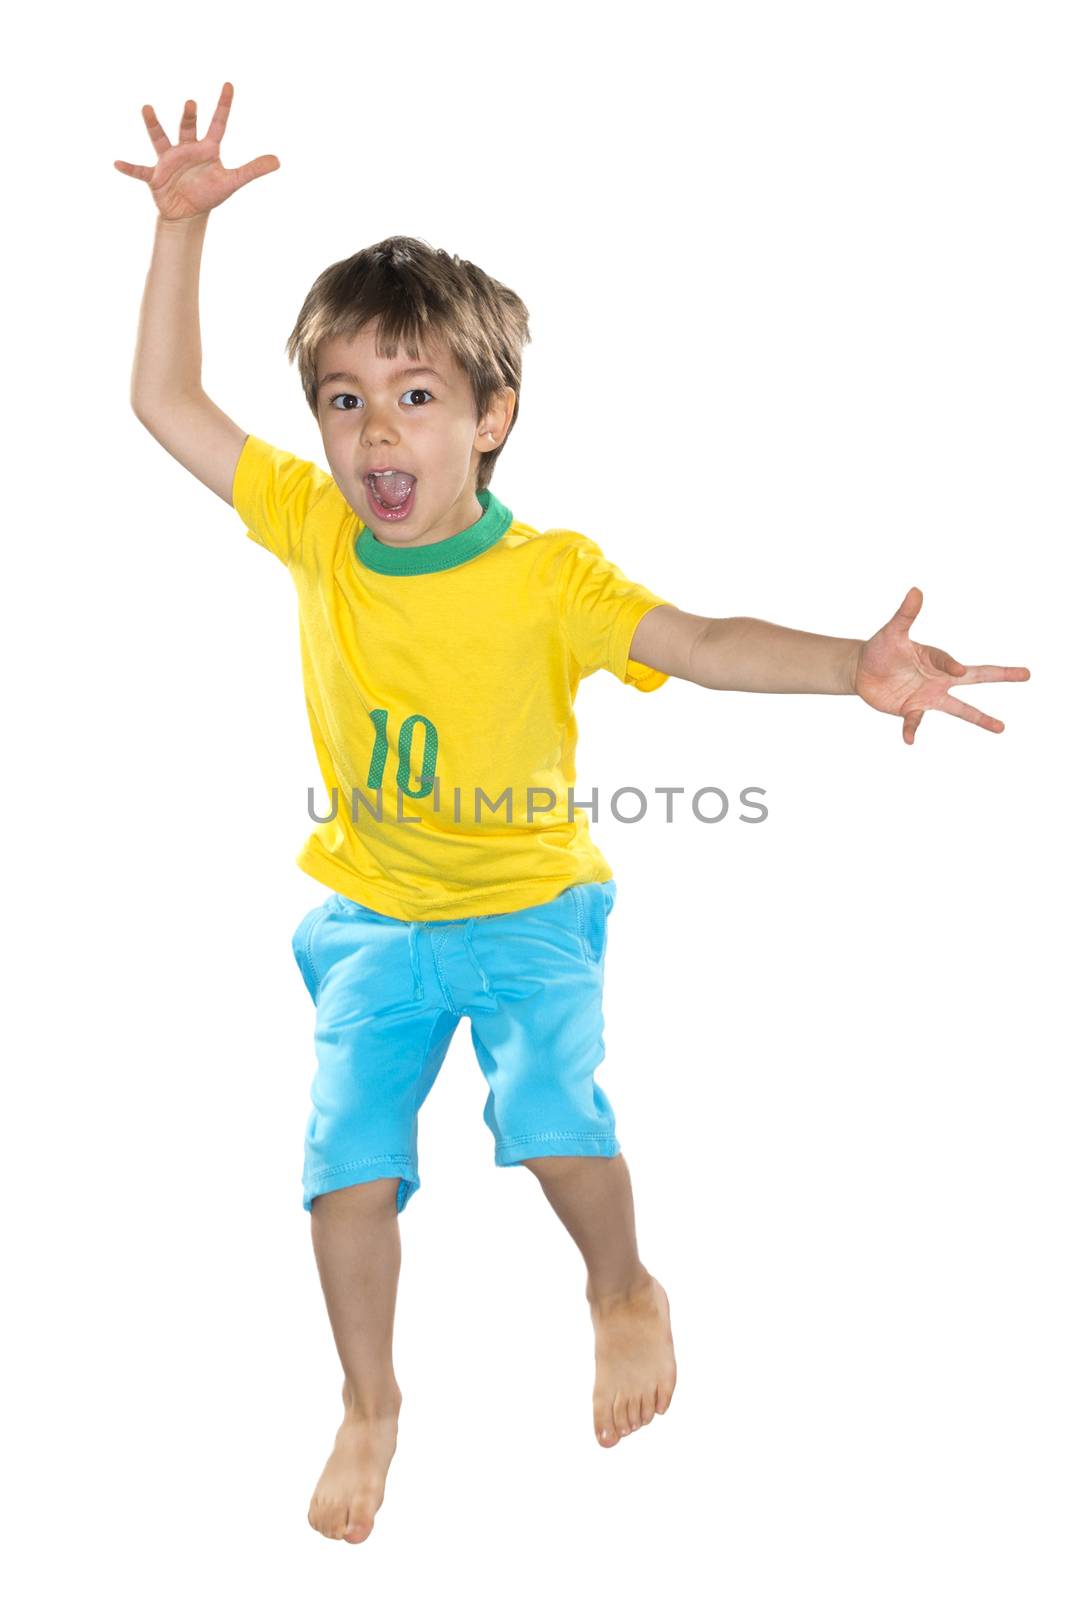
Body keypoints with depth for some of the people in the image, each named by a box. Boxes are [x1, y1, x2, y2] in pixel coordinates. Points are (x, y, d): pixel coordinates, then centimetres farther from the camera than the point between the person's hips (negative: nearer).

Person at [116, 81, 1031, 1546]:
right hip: (372, 914, 3)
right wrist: (183, 223, -12)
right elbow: (165, 398, -6)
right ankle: (371, 1403, 19)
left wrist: (856, 667, -41)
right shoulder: (312, 532, -10)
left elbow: (705, 646, -25)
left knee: (548, 1106, -22)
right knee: (348, 1151, -6)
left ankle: (625, 1295, 12)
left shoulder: (548, 576, -18)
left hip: (527, 901, -2)